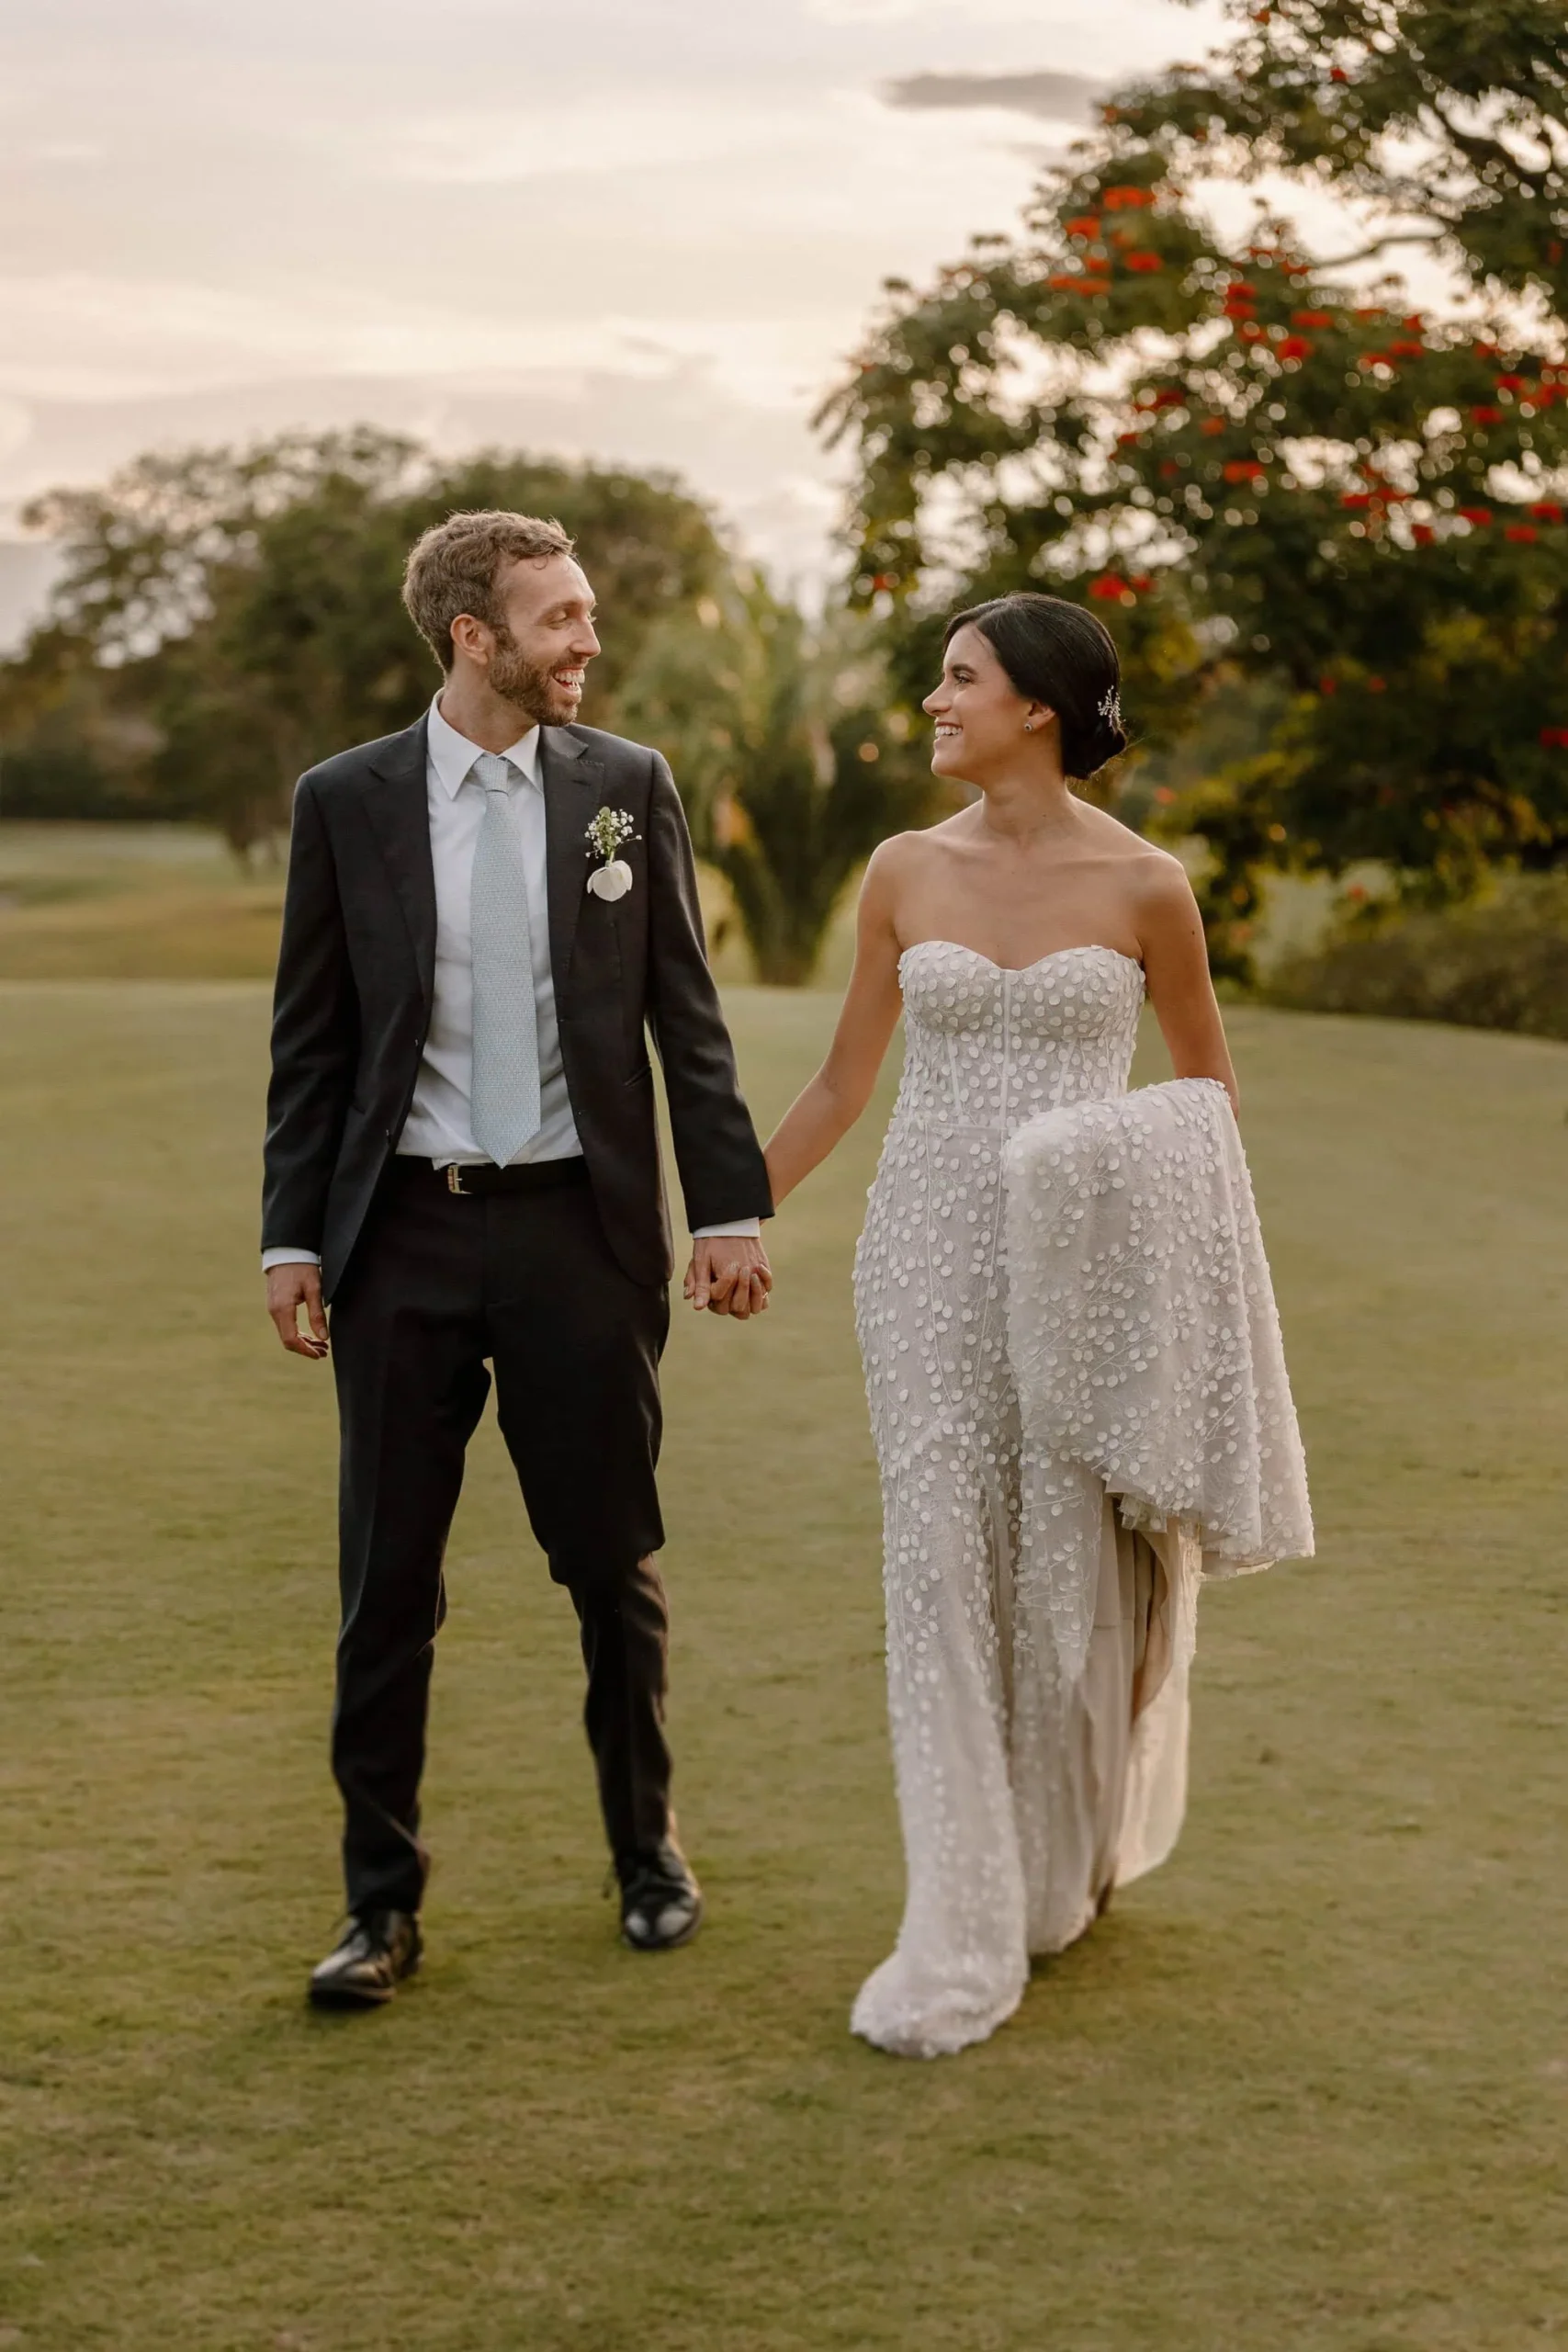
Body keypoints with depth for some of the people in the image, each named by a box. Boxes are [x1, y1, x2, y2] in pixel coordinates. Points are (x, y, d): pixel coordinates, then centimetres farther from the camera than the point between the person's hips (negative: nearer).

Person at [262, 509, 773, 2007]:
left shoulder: (627, 787, 3)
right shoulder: (347, 802, 2)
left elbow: (685, 1015, 4)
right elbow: (310, 1039, 4)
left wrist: (730, 1205, -2)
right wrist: (293, 1238, 0)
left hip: (581, 1225, 1)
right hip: (404, 1230, 0)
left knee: (612, 1562, 9)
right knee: (387, 1581, 3)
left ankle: (647, 1849, 29)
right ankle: (381, 1898, 14)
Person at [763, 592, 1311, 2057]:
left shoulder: (1143, 884, -3)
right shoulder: (906, 872, 4)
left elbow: (1206, 1072, 11)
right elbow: (844, 1081, 12)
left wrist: (1152, 1174, -6)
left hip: (1081, 1265, -1)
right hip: (930, 1250, 2)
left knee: (1073, 1569, 6)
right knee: (944, 1567, -4)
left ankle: (1075, 1857, 34)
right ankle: (962, 1943, 0)